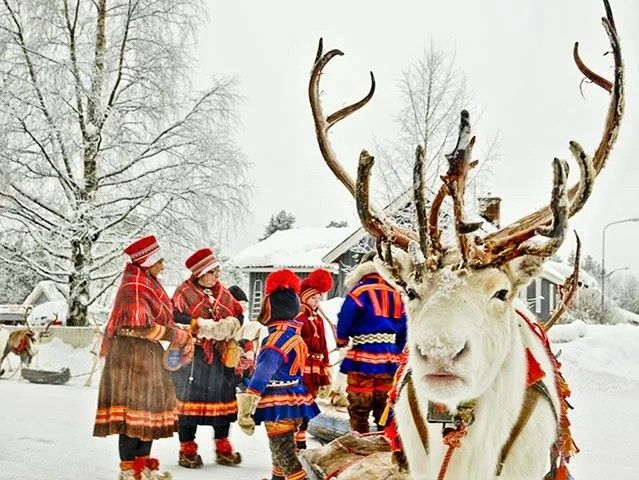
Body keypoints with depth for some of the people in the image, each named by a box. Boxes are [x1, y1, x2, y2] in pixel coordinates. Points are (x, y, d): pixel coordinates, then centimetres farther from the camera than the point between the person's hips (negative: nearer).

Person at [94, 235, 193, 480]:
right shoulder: (134, 287, -15)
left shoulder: (148, 284, 15)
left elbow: (158, 319, 17)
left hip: (148, 354, 10)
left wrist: (181, 335, 1)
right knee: (134, 407, -6)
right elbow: (141, 325, -24)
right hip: (132, 353, -10)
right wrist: (178, 336, -16)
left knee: (150, 407, 13)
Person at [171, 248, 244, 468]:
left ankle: (223, 449, 23)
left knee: (223, 400, 11)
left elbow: (238, 315, 12)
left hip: (222, 356, 6)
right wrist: (204, 327, -21)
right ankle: (187, 450, 12)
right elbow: (175, 319, -16)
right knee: (191, 400, 0)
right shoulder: (185, 292, -6)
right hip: (193, 357, -5)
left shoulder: (222, 292, 12)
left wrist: (231, 324, -11)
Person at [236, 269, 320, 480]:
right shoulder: (293, 335, 11)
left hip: (279, 407, -10)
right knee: (282, 451, 28)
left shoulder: (279, 337, -19)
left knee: (285, 457, -7)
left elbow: (264, 371, -27)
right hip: (294, 403, 10)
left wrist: (246, 405, -29)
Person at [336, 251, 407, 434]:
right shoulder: (396, 295, 9)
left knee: (358, 410, 3)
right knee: (385, 408, 14)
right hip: (388, 360, 5)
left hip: (363, 360, -5)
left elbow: (344, 323, -9)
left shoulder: (359, 292, -8)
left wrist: (341, 341, 11)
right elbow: (403, 331, 12)